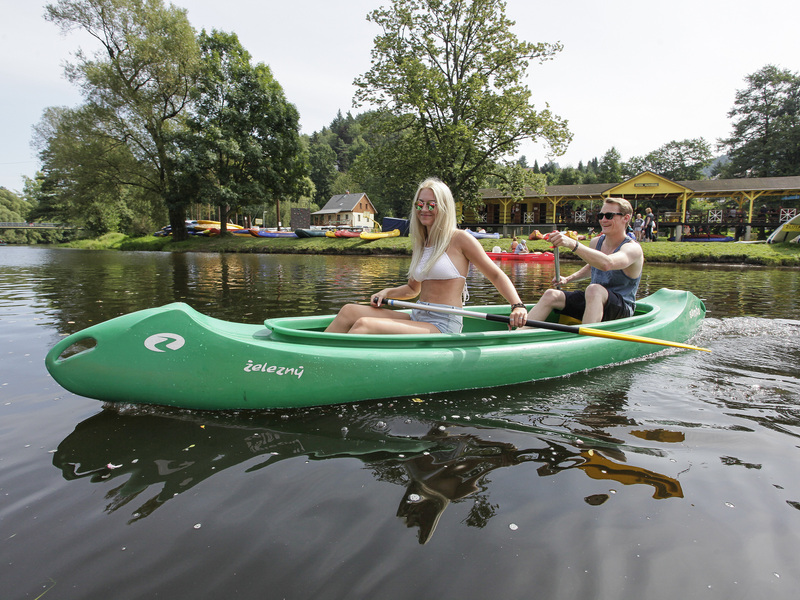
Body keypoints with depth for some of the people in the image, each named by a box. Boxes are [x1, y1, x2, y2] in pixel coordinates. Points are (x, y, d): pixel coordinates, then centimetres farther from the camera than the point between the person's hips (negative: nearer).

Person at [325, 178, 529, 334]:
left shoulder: (460, 239, -3)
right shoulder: (419, 246, 17)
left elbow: (496, 275, -1)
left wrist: (517, 305, -16)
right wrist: (386, 293, 9)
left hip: (443, 325, -7)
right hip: (417, 318, 7)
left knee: (364, 325, -26)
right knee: (349, 311, -11)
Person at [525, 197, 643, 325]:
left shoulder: (633, 248, -15)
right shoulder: (596, 242, 9)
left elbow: (606, 264, -39)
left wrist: (572, 244, -48)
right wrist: (568, 279, 17)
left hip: (622, 310, -7)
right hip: (593, 300, 7)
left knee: (593, 289, -37)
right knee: (551, 295, -13)